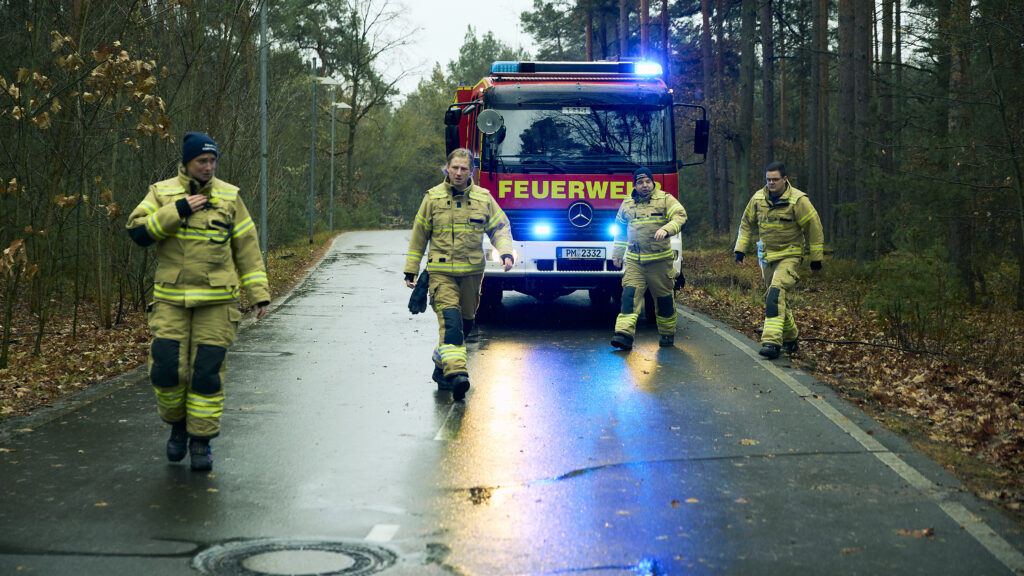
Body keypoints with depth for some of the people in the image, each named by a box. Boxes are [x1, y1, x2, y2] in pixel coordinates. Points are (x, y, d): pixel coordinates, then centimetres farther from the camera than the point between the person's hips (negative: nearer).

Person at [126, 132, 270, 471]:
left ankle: (201, 440, 10)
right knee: (167, 369, -6)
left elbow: (247, 248, 8)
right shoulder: (161, 194, 4)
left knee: (207, 372, -3)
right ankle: (178, 422, 21)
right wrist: (179, 210, -15)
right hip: (171, 300, 0)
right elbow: (138, 231, -9)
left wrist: (259, 292, 2)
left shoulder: (229, 197, 6)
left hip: (216, 301, 0)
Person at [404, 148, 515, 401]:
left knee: (465, 322, 11)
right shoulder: (433, 198, 3)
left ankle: (442, 365, 32)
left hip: (472, 272, 3)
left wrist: (506, 253, -9)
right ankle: (455, 372, -30)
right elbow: (419, 236, 9)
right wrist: (411, 271, 10)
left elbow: (500, 228, 11)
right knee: (450, 320, -19)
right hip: (441, 271, -3)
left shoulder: (484, 198, 4)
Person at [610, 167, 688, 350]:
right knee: (630, 294, -14)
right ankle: (624, 333, -23)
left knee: (664, 297, 7)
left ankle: (667, 334, 25)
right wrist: (617, 254, 21)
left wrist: (666, 229, -34)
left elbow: (680, 216, -15)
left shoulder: (665, 199, 0)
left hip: (660, 260, -2)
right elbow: (620, 230, 22)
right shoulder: (627, 204, 12)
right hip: (634, 260, 2)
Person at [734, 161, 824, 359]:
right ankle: (790, 339, 30)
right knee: (775, 298, 12)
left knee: (776, 294, -24)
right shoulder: (758, 198, 2)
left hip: (789, 256, -6)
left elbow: (814, 229, -7)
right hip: (766, 257, 6)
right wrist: (740, 249, 10)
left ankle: (772, 342, -31)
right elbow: (747, 224, 16)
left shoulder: (798, 200, -13)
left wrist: (816, 259, -4)